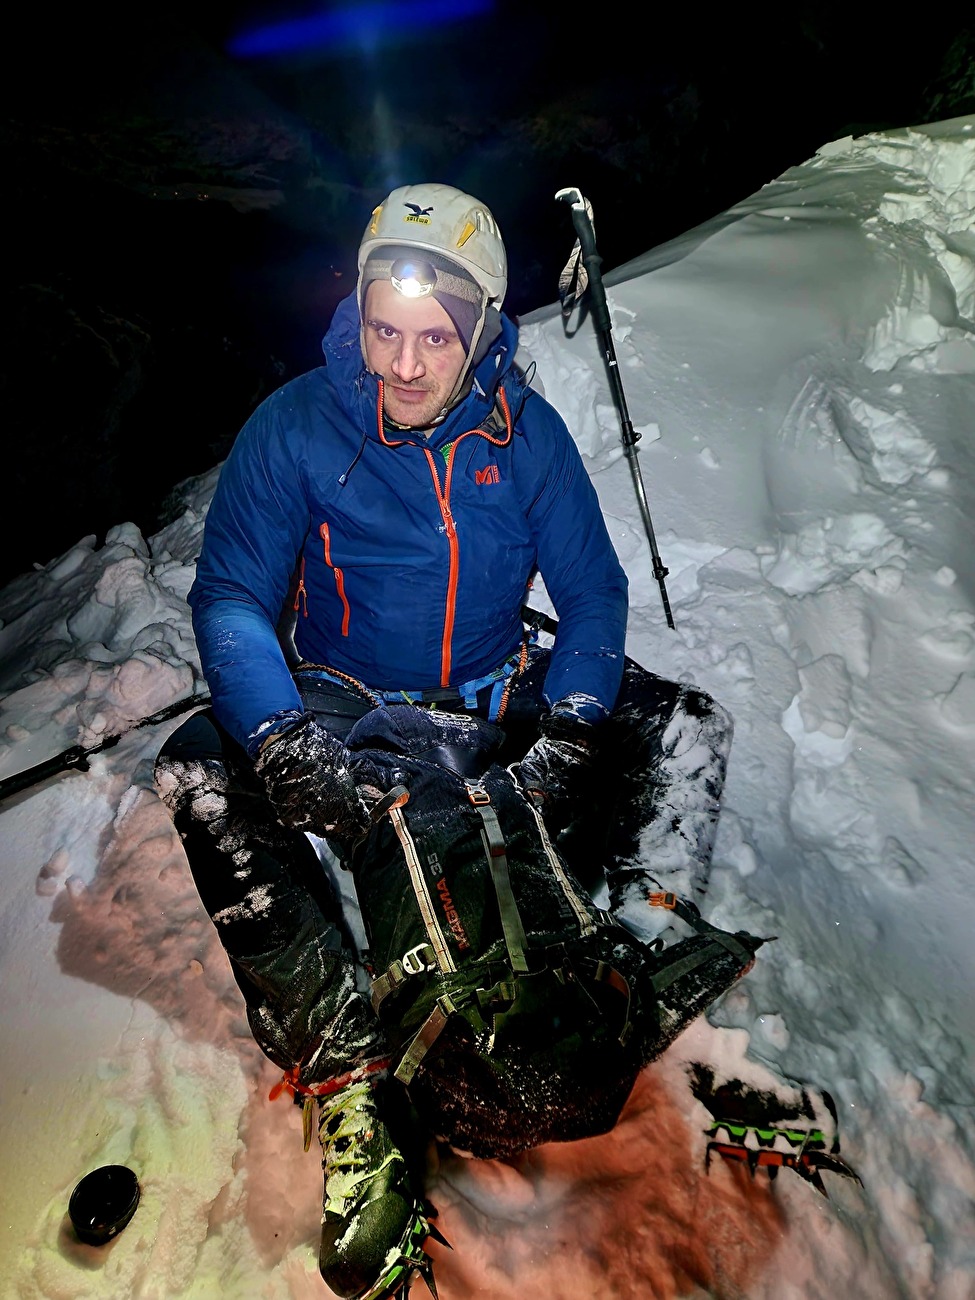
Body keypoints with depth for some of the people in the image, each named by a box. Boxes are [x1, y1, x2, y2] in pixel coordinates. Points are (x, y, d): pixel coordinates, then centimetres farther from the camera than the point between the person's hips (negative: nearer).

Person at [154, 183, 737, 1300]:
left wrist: (566, 729, -20)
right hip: (346, 704, -1)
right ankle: (350, 1075, -24)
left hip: (498, 692, 2)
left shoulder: (525, 429, -6)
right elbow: (230, 595, -14)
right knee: (199, 776, -28)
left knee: (688, 725, -13)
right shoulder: (296, 428, -11)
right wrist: (283, 739, -32)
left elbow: (592, 590, -4)